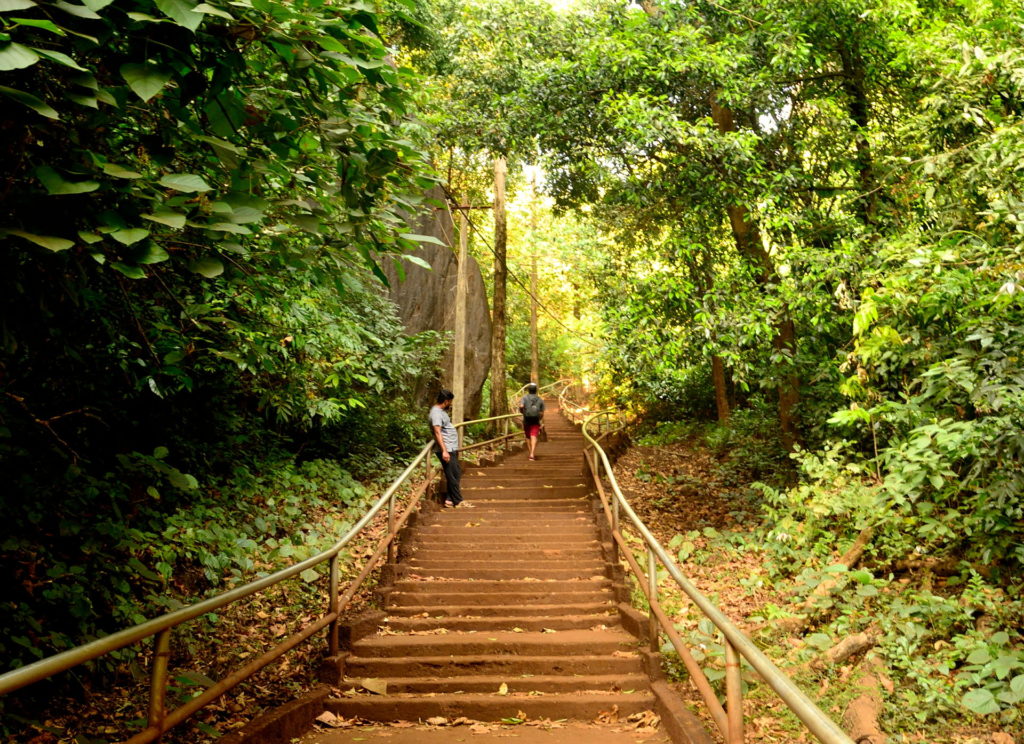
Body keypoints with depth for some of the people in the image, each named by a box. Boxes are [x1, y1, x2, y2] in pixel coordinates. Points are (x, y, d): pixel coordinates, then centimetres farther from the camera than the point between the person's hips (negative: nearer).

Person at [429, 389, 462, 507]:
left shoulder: (441, 411, 16)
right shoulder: (436, 412, -17)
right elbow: (437, 432, -25)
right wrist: (444, 450, -29)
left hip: (452, 448, 11)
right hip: (446, 449, -11)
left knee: (455, 474, 13)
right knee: (453, 475, -5)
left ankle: (450, 499, 19)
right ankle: (458, 501, 2)